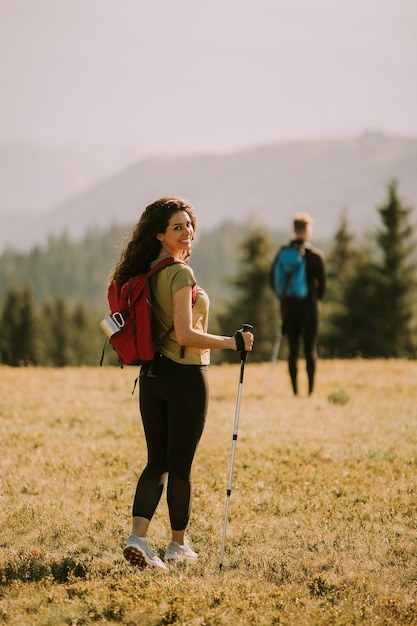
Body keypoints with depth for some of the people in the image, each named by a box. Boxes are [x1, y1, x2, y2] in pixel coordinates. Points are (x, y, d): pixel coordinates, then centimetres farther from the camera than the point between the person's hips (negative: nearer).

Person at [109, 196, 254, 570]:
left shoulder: (143, 274, 8)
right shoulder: (180, 274, -17)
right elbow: (185, 334, -23)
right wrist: (234, 343, -16)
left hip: (151, 376, 7)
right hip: (185, 375, -7)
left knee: (157, 462, 9)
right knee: (180, 465, 6)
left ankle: (138, 538, -6)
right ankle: (178, 544, 18)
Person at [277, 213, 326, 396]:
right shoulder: (316, 255, -7)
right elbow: (322, 284, -4)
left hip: (289, 307, 2)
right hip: (309, 307, -2)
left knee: (293, 350, 8)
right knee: (310, 350, 3)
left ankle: (295, 390, 6)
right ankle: (311, 389, -1)